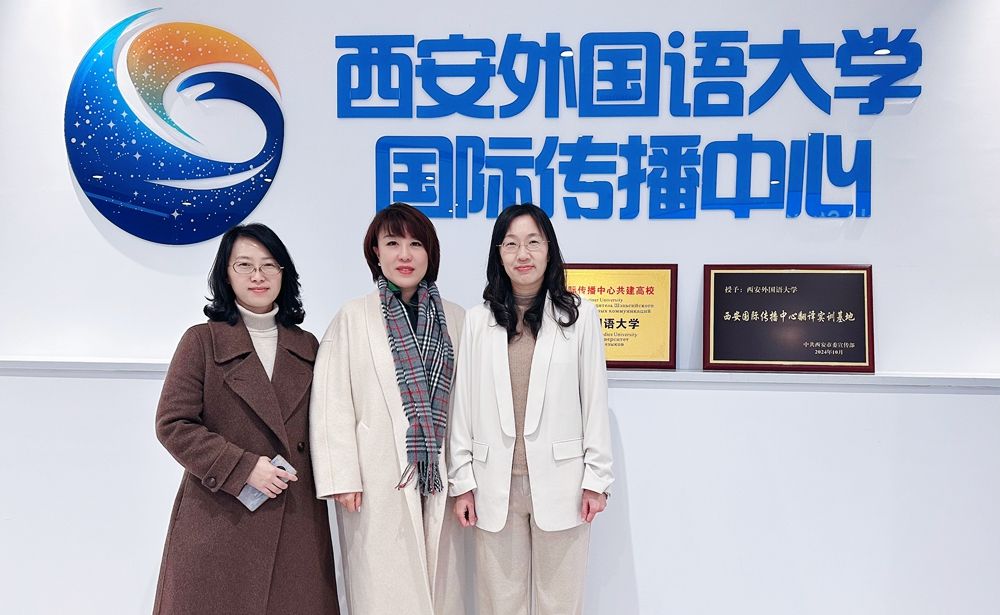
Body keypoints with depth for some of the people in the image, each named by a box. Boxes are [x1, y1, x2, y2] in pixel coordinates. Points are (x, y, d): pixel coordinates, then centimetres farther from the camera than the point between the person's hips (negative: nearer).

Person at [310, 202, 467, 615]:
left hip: (440, 477, 3)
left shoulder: (455, 318, 6)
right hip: (378, 479, -3)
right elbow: (332, 403, -4)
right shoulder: (353, 318, -3)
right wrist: (342, 477, -8)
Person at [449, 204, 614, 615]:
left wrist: (596, 478, -1)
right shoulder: (478, 320, 3)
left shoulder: (579, 315, -2)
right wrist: (461, 480, 3)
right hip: (495, 481, 2)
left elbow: (594, 400, 0)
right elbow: (463, 404, 4)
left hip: (559, 480, -1)